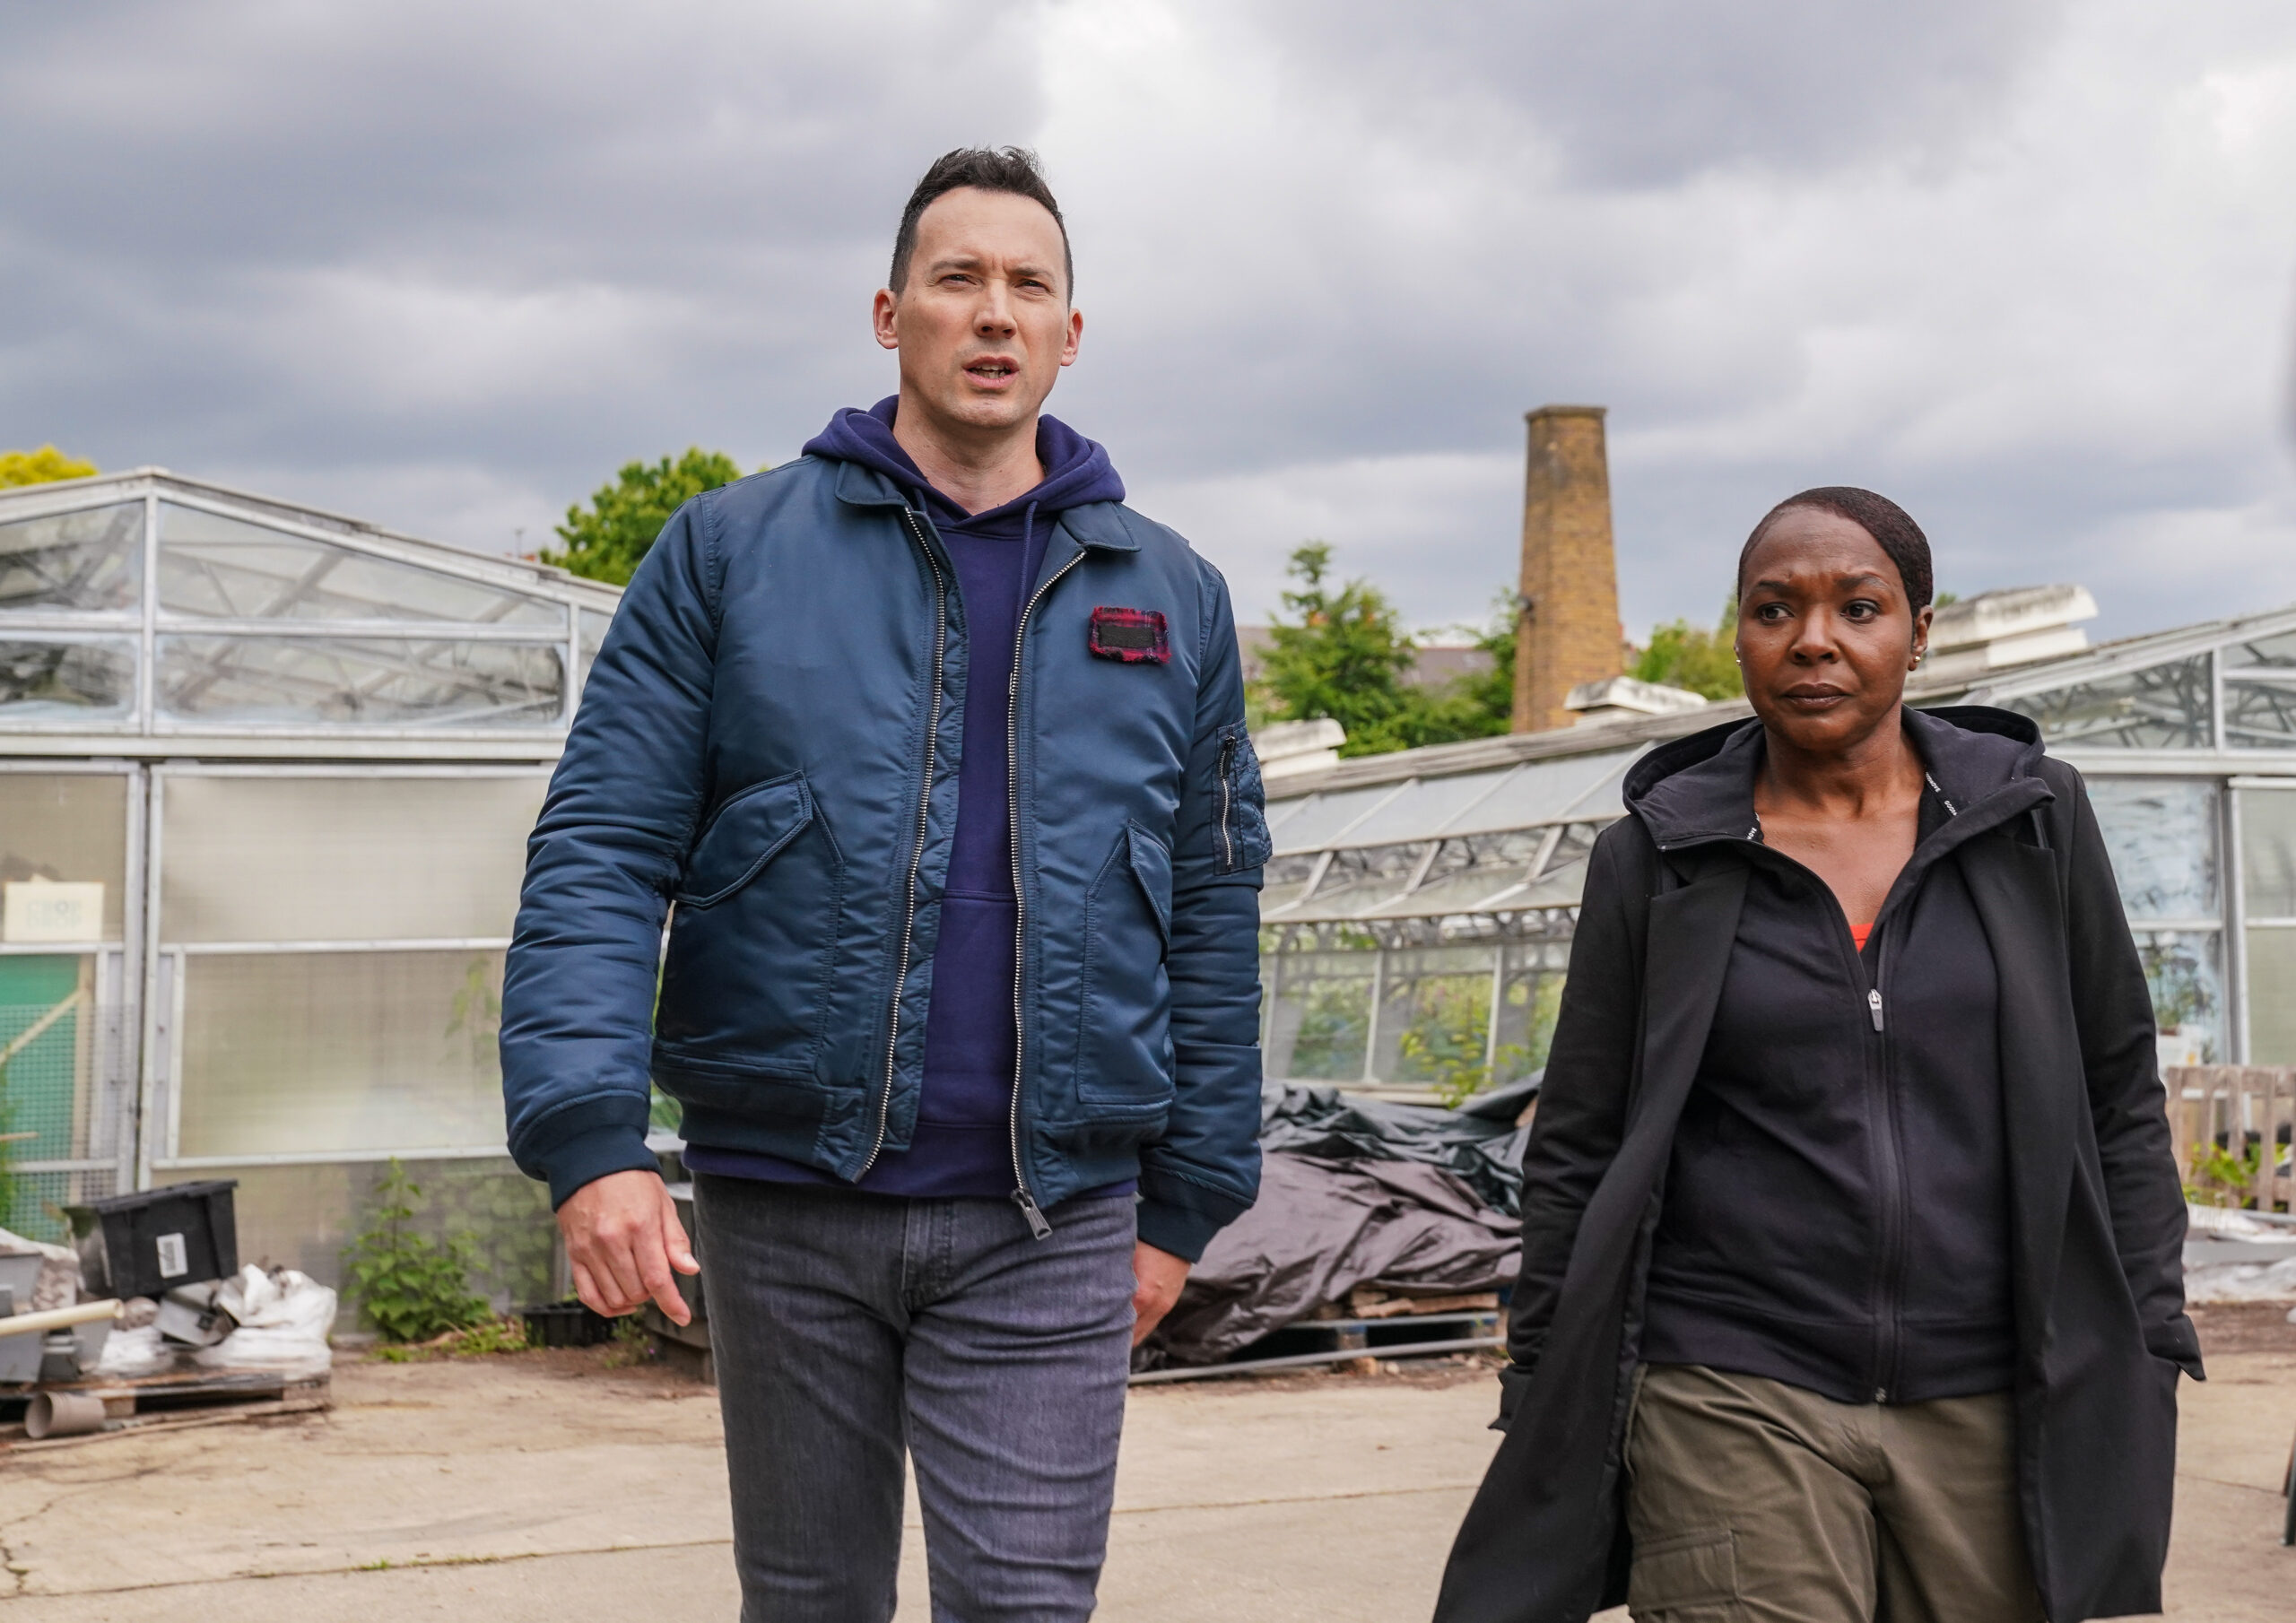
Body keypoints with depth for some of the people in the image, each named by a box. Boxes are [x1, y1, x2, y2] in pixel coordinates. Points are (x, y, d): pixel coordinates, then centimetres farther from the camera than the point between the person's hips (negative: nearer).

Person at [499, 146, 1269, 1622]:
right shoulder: (729, 550, 2)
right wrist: (588, 1135, -16)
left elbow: (1212, 912, 11)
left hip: (1047, 1224, 1)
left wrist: (1185, 1202, 8)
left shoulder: (1170, 598, 8)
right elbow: (602, 851, -4)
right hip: (784, 1196, 0)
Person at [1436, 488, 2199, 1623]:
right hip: (1735, 1395, -1)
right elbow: (1576, 1157, 6)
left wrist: (2146, 1354, 4)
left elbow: (2120, 1102, 10)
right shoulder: (1656, 859, 3)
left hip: (1991, 1404, 2)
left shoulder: (2032, 819, 6)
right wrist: (1544, 1411, 3)